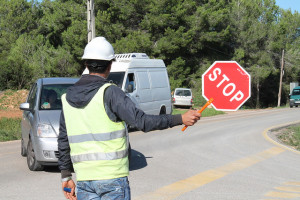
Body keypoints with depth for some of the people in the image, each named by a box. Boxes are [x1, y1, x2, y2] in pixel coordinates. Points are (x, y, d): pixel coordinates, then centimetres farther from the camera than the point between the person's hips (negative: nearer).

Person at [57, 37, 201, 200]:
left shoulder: (68, 97, 8)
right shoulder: (109, 93, -10)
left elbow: (63, 140, 11)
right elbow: (142, 121, -18)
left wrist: (66, 176, 18)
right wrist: (181, 119, -13)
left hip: (83, 179, 5)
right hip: (113, 178, -5)